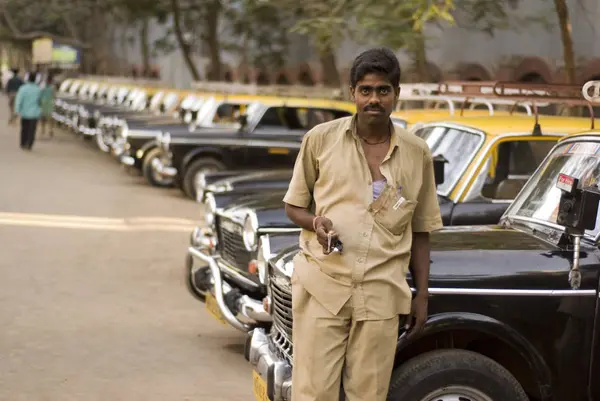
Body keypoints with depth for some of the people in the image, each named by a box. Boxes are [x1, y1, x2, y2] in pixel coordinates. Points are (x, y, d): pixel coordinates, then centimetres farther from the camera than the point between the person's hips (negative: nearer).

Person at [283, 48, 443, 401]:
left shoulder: (417, 153, 8)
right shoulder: (322, 139, 4)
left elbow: (420, 231, 14)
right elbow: (294, 206, 12)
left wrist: (422, 295, 10)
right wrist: (315, 223, -10)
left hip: (382, 293, 1)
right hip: (322, 283, -1)